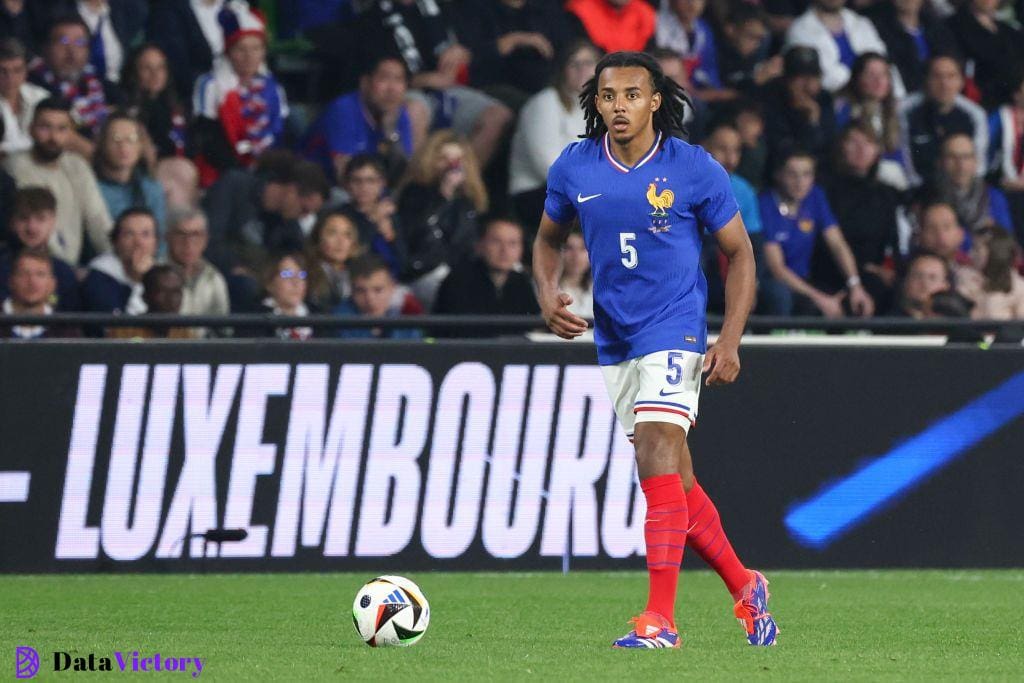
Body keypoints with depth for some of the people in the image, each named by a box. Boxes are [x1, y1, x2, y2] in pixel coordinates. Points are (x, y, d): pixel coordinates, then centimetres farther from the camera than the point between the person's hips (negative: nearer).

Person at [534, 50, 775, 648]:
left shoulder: (695, 169, -9)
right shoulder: (574, 168, 1)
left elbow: (739, 252, 0)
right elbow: (548, 240, 18)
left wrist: (730, 340, -10)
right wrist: (549, 295, -3)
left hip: (674, 332, -5)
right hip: (614, 341, 5)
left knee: (657, 458, -20)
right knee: (675, 479, 11)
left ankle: (661, 619, -23)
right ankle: (745, 588, 30)